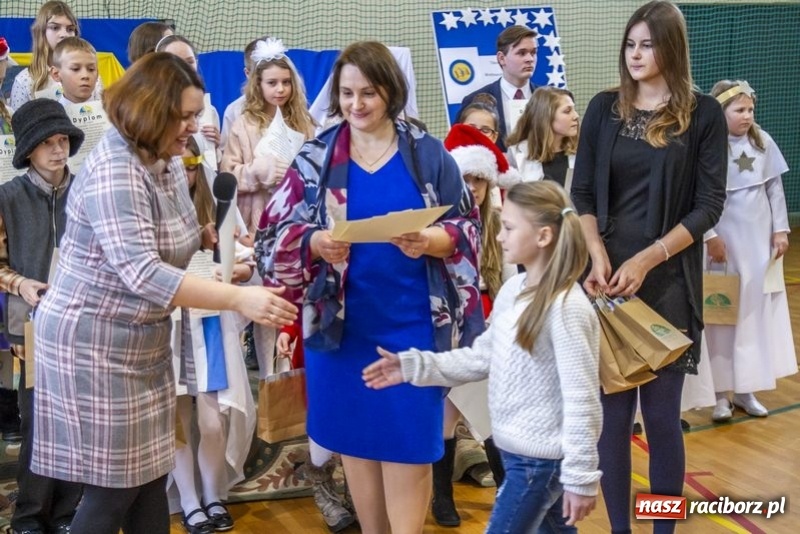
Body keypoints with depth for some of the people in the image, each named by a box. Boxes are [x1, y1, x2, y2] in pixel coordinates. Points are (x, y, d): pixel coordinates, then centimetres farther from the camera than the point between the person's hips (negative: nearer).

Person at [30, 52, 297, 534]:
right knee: (113, 489, 1)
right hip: (93, 345, -8)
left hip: (144, 342, 8)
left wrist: (209, 237, -4)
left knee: (151, 477, 12)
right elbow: (142, 274, -34)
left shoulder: (168, 160, 4)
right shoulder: (114, 172, -23)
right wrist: (239, 299, -38)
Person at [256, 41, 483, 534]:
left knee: (409, 444, 2)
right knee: (356, 441, 12)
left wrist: (430, 241, -20)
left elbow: (467, 229, 1)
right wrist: (316, 243, -20)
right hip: (342, 322, 2)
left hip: (413, 322, -1)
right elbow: (277, 234, 1)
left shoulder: (428, 153, 0)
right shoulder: (317, 157, 2)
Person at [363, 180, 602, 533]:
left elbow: (581, 400, -21)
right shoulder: (513, 289, 3)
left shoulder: (566, 307, -22)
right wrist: (414, 365, 1)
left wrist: (580, 477, -18)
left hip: (539, 458, -8)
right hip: (516, 448, 8)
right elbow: (483, 357, 9)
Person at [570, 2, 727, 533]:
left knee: (661, 416, 3)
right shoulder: (604, 108, 7)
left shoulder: (704, 113, 1)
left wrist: (647, 259, -13)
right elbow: (582, 193, 6)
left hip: (668, 284, -2)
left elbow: (709, 205, -2)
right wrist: (597, 255, -11)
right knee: (612, 414, 4)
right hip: (607, 280, 2)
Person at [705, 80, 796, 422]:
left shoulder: (763, 142, 2)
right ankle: (721, 394, 12)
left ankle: (745, 390, 22)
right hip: (724, 241, -5)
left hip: (759, 241, 5)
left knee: (758, 312, 9)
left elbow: (775, 188, 8)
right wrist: (710, 237, -17)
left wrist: (780, 229, 5)